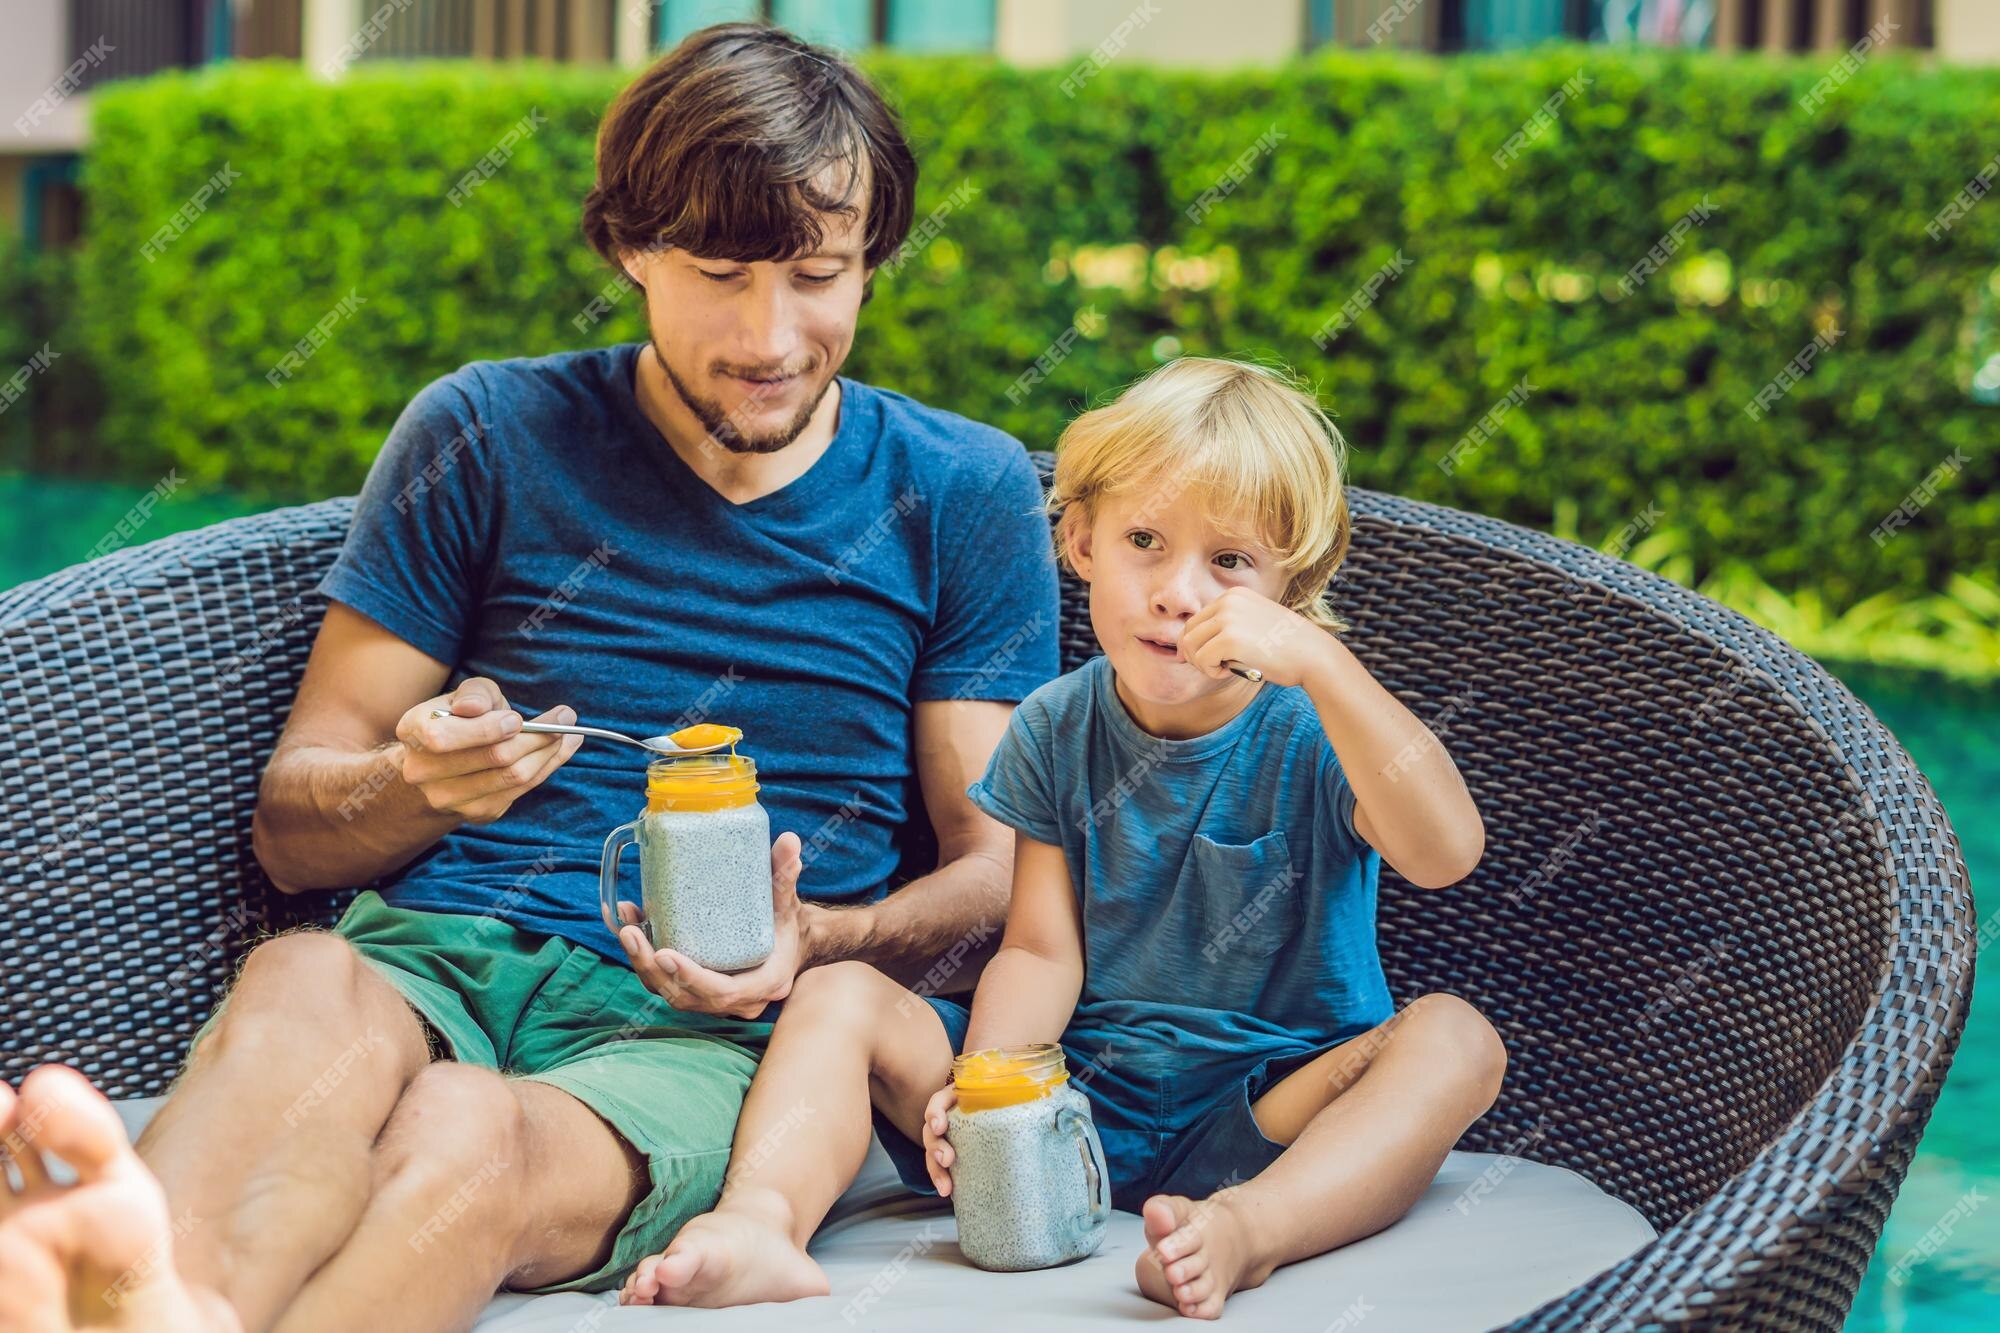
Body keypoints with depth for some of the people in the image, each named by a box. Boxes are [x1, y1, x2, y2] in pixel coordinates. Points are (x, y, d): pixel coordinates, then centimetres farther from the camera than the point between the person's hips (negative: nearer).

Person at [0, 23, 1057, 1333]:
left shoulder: (964, 493, 13)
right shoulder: (487, 435, 13)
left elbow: (999, 866, 11)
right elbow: (290, 823, 13)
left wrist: (814, 944, -12)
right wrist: (417, 784, -12)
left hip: (705, 1035, 0)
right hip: (433, 963, 1)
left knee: (460, 1137, -37)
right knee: (303, 985, -38)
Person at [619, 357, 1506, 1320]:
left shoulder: (1312, 729, -7)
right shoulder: (1056, 729, 3)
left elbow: (1445, 854, -27)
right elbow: (1042, 953, -2)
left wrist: (1318, 663, -37)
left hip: (1265, 1121, -3)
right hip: (1075, 1097, 3)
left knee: (1452, 1038, -29)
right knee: (840, 994, -11)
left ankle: (1246, 1229, -51)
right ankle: (763, 1215, -38)